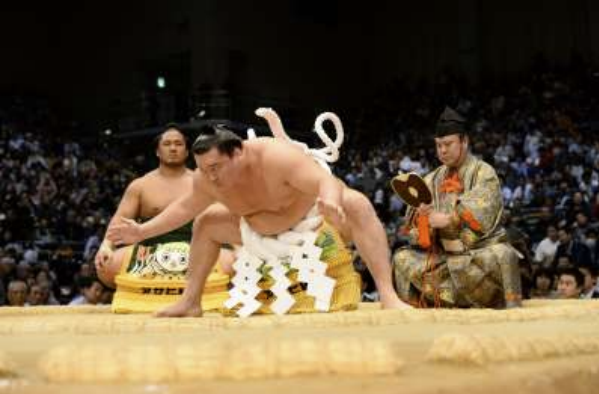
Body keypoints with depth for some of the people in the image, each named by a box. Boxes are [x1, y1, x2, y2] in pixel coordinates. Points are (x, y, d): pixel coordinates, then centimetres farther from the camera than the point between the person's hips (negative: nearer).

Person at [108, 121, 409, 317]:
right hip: (267, 230, 7)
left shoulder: (275, 155, -37)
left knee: (355, 204, -37)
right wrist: (142, 232, -2)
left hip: (314, 212, -6)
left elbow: (326, 181, -46)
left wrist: (332, 204, -68)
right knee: (206, 223, 5)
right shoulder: (206, 179, -17)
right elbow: (184, 208, 2)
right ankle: (190, 302, 16)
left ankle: (388, 295, -43)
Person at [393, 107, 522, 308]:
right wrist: (421, 214, -17)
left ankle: (511, 309, -21)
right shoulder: (432, 180, 13)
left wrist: (448, 219, -25)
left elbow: (481, 210, -15)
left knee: (502, 255, -35)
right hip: (445, 255, 5)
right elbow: (413, 217, 6)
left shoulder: (483, 172, -1)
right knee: (402, 258, -9)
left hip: (481, 250, -4)